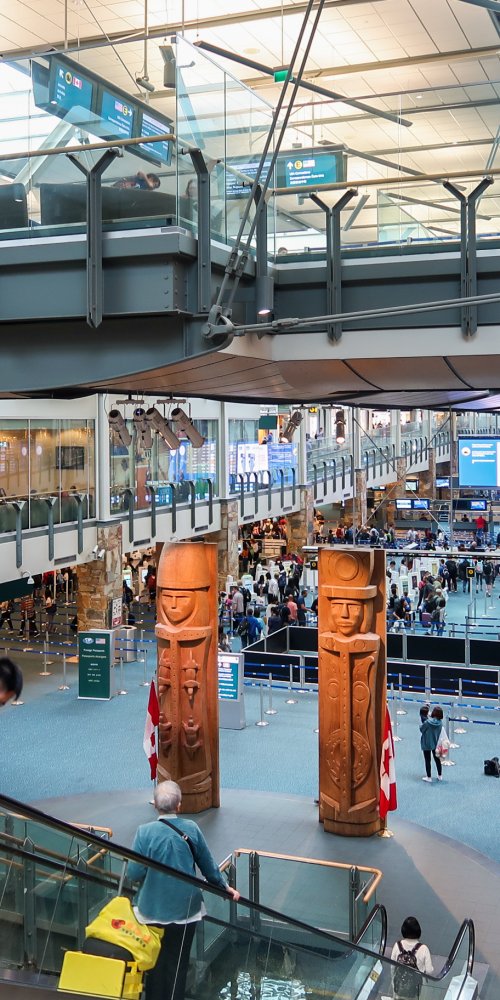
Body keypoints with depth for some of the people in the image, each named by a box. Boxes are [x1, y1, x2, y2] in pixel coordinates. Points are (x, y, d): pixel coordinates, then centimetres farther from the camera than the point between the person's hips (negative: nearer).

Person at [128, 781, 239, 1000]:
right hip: (185, 908, 1)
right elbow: (208, 866, -1)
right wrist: (224, 887, 14)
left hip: (154, 908, -1)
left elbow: (134, 873, -17)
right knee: (178, 962, 16)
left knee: (156, 962, 17)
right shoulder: (191, 828, -11)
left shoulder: (145, 832, -18)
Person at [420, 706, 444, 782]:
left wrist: (427, 718, -4)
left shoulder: (427, 722, -29)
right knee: (437, 759, 21)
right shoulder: (440, 722, -15)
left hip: (426, 744, -4)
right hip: (435, 744, 4)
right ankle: (440, 776, 31)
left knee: (427, 761, 11)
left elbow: (421, 729, -13)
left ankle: (428, 777, 20)